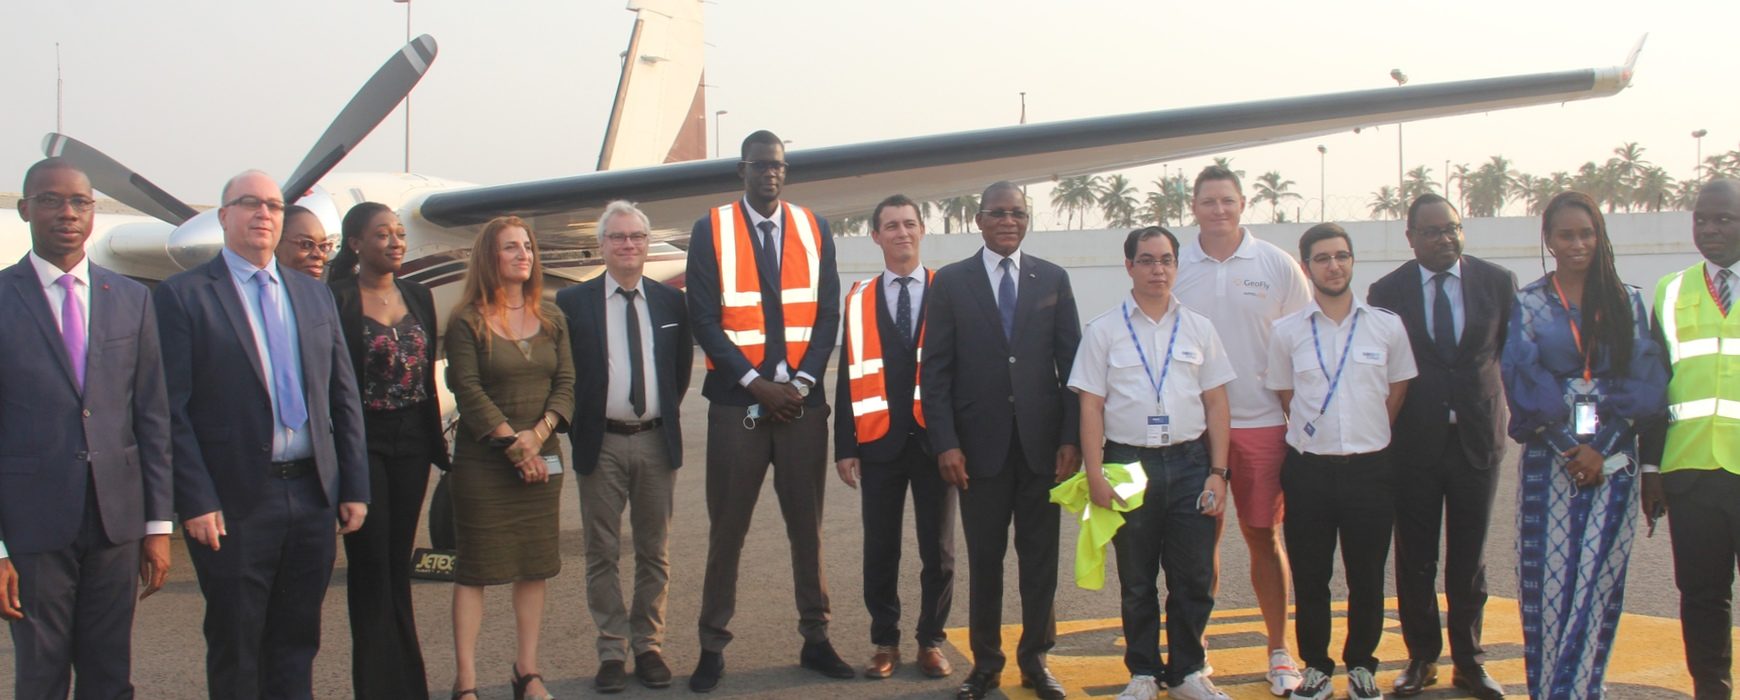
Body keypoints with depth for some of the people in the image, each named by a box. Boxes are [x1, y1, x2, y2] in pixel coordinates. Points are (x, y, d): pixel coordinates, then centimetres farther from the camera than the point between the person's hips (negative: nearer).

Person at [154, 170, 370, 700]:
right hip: (235, 502, -4)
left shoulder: (315, 296, 13)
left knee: (296, 644, 13)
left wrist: (354, 487, 7)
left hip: (312, 496, 5)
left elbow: (344, 398, 13)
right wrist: (196, 502, -14)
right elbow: (173, 411, -8)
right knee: (235, 652, 5)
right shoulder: (182, 296, -3)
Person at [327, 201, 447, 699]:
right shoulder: (336, 299, -8)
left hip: (411, 441, 5)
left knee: (399, 564, 11)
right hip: (362, 441, -5)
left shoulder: (418, 297, 10)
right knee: (370, 565, 0)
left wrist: (437, 443, 12)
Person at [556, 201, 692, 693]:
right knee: (603, 554, 3)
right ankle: (612, 652, 11)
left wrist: (667, 416, 9)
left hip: (656, 442, 2)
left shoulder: (670, 302, 6)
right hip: (601, 444, -2)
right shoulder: (573, 302, -1)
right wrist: (578, 428, -1)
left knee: (654, 552, 8)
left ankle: (648, 646, 18)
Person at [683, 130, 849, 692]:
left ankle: (815, 639, 18)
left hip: (803, 402, 2)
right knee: (726, 530, 3)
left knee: (807, 525, 9)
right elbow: (704, 319, -5)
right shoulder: (710, 232, 0)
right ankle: (712, 647, 12)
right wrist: (757, 384, -12)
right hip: (736, 403, -2)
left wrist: (801, 382, -8)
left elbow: (827, 314, 5)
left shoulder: (813, 230, 8)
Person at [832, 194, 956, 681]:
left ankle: (931, 640, 19)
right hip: (880, 441, 1)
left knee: (938, 549, 7)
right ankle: (886, 641, 19)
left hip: (934, 440, -1)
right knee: (880, 549, 7)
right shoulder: (859, 300, 5)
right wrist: (845, 446, 1)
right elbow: (849, 376, 6)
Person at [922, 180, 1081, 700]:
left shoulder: (1053, 279, 7)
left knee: (1040, 557, 7)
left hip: (1042, 442, 1)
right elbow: (935, 369, -1)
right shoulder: (951, 282, 2)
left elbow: (1071, 362, 5)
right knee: (984, 558, 5)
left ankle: (1035, 658, 19)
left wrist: (1072, 438, -3)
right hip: (980, 443, -1)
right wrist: (945, 443, -9)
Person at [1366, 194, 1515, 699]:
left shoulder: (1498, 282, 0)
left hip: (1478, 435, 1)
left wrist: (1510, 410, 5)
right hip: (1414, 441, -1)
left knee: (1470, 558, 9)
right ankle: (1422, 657, 19)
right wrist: (1386, 429, 2)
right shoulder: (1387, 291, -3)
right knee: (1415, 559, 6)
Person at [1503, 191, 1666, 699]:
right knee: (1548, 580, -1)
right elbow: (1524, 381, -3)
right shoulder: (1528, 305, 5)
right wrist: (1569, 447, -12)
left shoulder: (1627, 302, 8)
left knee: (1598, 582, -4)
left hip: (1612, 460, 1)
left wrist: (1602, 449, -8)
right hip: (1549, 460, -1)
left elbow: (1645, 379, 2)